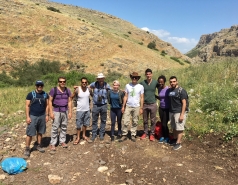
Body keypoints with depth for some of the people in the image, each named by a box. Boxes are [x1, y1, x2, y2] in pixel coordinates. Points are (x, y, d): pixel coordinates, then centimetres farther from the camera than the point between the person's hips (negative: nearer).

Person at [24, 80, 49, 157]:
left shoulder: (45, 95, 4)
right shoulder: (30, 94, -6)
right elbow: (27, 106, -6)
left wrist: (47, 115, 3)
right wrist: (27, 117, -11)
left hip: (42, 116, 3)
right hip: (33, 116, -3)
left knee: (40, 132, 14)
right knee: (30, 133, -1)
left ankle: (38, 145, 29)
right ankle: (27, 148, 11)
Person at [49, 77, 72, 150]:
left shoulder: (68, 90, 4)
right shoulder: (53, 90, -7)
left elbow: (69, 102, 7)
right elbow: (50, 101, -6)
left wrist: (70, 112, 3)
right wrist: (51, 112, -11)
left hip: (65, 111, 4)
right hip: (56, 111, -3)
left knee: (64, 127, 9)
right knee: (55, 128, -2)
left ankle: (62, 141, 23)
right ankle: (53, 144, 8)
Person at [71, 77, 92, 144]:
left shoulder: (88, 89, -2)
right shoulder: (77, 90, -13)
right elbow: (71, 97, -4)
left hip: (87, 110, 4)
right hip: (80, 110, -4)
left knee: (85, 123, 15)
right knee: (79, 125, 3)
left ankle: (84, 135, 32)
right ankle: (78, 138, 17)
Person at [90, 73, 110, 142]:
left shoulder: (106, 85, -5)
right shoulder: (94, 84, -6)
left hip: (104, 105, 1)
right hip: (95, 105, 0)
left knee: (103, 120, 10)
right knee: (94, 120, 8)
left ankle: (101, 134, 24)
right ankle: (94, 134, 21)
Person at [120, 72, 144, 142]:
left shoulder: (141, 86, -1)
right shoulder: (127, 85, 2)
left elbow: (142, 98, 1)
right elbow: (125, 96, 5)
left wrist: (141, 108, -3)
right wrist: (123, 106, 0)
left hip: (136, 107, 0)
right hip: (128, 106, 1)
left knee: (135, 122, 6)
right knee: (126, 122, 0)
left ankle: (133, 135, 16)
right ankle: (124, 135, 9)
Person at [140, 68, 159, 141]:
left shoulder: (155, 82, -4)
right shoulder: (142, 83, -2)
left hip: (153, 104, -1)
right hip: (145, 104, 1)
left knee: (153, 120, 6)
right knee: (145, 120, 12)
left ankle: (152, 134, 18)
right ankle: (145, 133, 26)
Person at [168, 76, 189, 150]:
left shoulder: (181, 91, -12)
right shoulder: (169, 90, 8)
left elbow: (184, 103, -14)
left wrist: (182, 114, -18)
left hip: (179, 112, -6)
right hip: (171, 112, 7)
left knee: (179, 128, -2)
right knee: (174, 127, 16)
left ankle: (178, 143, 4)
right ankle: (175, 139, 30)